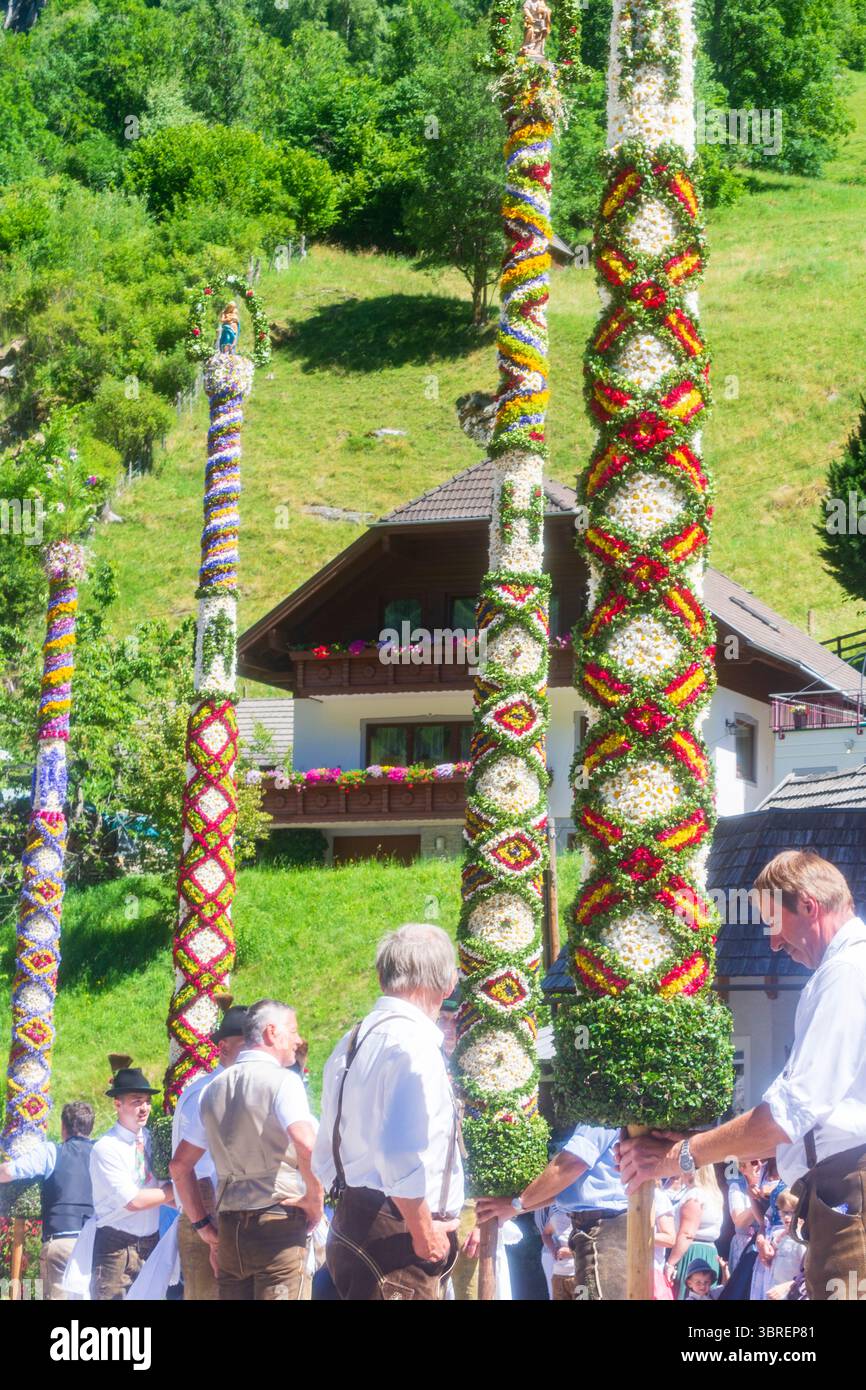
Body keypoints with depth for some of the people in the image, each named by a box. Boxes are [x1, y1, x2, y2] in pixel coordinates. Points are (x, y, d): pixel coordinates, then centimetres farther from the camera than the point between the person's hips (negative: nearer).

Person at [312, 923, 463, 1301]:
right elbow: (401, 1154, -25)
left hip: (351, 1223, 10)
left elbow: (325, 1157, 20)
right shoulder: (413, 1041, -14)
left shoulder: (351, 1043, 16)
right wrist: (424, 1232, -15)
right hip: (396, 1239, -10)